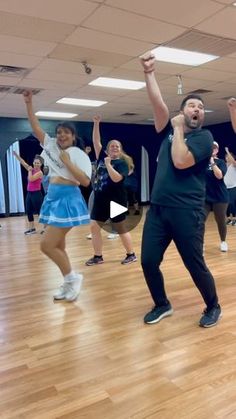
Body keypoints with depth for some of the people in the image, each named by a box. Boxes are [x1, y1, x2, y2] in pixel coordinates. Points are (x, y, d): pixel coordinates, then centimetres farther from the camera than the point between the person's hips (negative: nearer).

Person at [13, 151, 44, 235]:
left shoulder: (40, 173, -11)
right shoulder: (31, 169, 9)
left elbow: (31, 179, -22)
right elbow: (22, 162, 9)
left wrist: (30, 171, -9)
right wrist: (16, 154, 2)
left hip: (36, 194, -8)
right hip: (29, 193, 8)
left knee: (40, 211, -3)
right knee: (28, 211, 10)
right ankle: (32, 228, 19)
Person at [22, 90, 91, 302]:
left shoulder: (79, 154, -7)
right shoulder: (51, 145, 11)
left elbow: (85, 181, -16)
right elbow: (35, 126, 15)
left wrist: (68, 162, -15)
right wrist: (29, 103, 9)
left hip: (68, 199, -8)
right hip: (53, 197, 8)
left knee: (47, 245, -12)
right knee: (57, 246, 11)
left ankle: (72, 278, 6)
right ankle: (69, 283, 25)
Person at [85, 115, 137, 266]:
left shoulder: (122, 163, -7)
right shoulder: (102, 157, 8)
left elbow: (116, 178, -22)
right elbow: (96, 141, 7)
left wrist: (108, 164, -19)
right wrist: (96, 124, 0)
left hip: (116, 201, -6)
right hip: (100, 200, 6)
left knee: (121, 229, 3)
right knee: (94, 227, 4)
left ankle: (131, 254, 19)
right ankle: (98, 256, 16)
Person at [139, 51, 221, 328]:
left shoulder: (204, 137, -2)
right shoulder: (169, 131, 13)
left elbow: (181, 161, -19)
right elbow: (158, 103, 0)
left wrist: (179, 129, -8)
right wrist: (149, 72, -7)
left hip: (186, 212, -5)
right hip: (157, 208, 5)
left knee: (195, 265, 3)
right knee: (148, 262, 5)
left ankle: (213, 307, 28)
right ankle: (162, 305, 28)